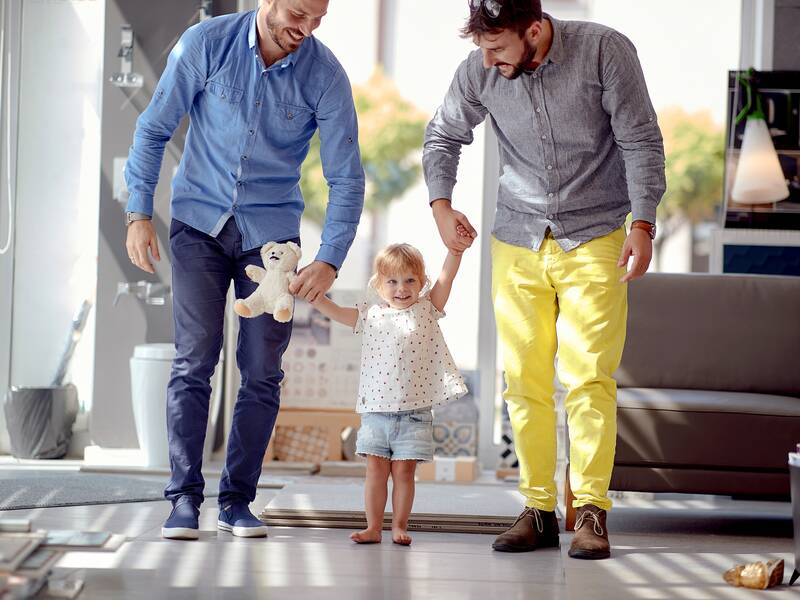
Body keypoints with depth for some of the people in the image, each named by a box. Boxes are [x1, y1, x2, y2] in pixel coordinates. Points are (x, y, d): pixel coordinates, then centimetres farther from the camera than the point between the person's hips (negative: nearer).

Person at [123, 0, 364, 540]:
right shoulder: (205, 44, -12)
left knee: (263, 370, -1)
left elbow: (347, 176, -9)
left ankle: (238, 500, 9)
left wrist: (331, 259, -19)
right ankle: (185, 498, -4)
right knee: (194, 360, -8)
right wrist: (139, 212, -7)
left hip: (271, 230, 1)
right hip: (199, 222, -1)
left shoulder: (325, 75, -12)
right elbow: (154, 130, -2)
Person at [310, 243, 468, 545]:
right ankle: (373, 528, 9)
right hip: (376, 410, 2)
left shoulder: (427, 310, 4)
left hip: (414, 412, -2)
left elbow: (446, 276, -4)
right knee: (376, 469, 4)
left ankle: (399, 526, 10)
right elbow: (332, 310, 4)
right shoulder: (370, 316, 7)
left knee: (404, 470, 2)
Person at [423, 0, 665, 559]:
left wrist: (643, 223, -12)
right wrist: (440, 203, 2)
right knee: (524, 381, 0)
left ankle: (591, 512, -6)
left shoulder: (605, 51, -12)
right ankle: (538, 510, 7)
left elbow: (642, 141, -7)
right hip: (518, 241, 3)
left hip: (595, 240, -3)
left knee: (590, 379, -9)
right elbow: (443, 136, 14)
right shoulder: (479, 72, -4)